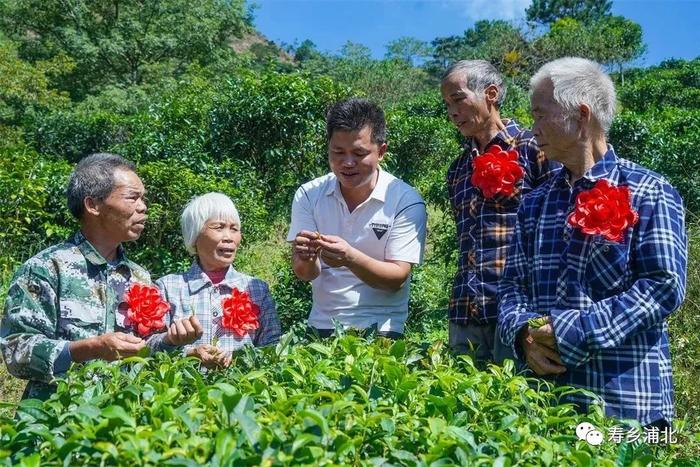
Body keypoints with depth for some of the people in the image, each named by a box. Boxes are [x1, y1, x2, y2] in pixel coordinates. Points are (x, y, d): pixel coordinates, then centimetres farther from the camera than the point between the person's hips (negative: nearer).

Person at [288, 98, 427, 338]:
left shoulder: (406, 201, -6)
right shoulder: (309, 195, 2)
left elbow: (397, 279, -9)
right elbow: (305, 274, -1)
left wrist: (350, 258, -25)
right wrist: (307, 259, -24)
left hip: (380, 331, -3)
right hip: (321, 327, 3)